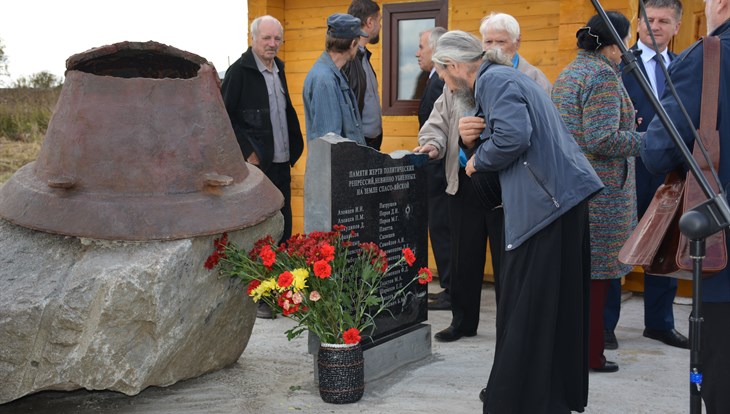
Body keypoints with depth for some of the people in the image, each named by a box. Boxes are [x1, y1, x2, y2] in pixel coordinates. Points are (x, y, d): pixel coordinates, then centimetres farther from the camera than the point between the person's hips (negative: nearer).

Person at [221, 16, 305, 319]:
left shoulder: (278, 69, 14)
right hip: (257, 164, -7)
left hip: (282, 163, 7)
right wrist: (247, 153, -14)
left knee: (283, 227, 10)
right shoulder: (239, 71, -8)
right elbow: (225, 117, -11)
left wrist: (295, 147, 12)